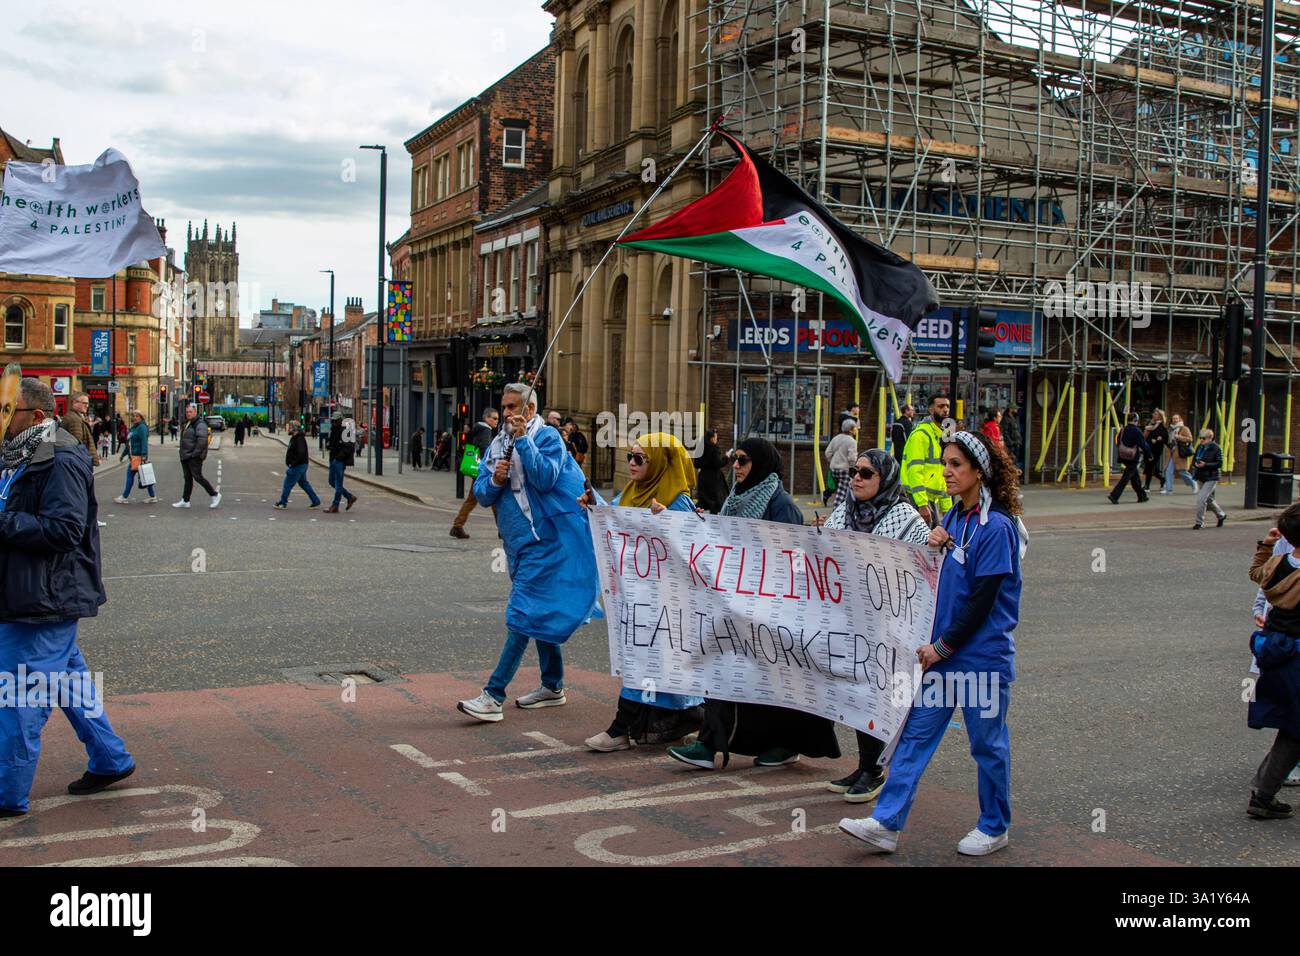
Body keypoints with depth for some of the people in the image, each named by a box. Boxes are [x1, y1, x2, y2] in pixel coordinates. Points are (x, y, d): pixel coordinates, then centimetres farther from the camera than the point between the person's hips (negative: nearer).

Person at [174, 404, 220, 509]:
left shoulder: (200, 424, -14)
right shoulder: (188, 424, 17)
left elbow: (202, 440, -23)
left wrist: (195, 453, -22)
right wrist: (183, 453, 16)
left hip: (194, 457, -9)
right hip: (185, 457, 9)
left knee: (197, 477, -7)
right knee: (188, 479, 11)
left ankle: (215, 495, 4)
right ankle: (185, 501, 15)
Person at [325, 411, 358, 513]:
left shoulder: (345, 431, -15)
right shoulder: (333, 430, 13)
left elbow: (349, 447, -19)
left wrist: (340, 456, -21)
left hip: (340, 461, -10)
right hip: (333, 459, 10)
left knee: (338, 484, -4)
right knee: (332, 482, 14)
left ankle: (335, 507, 0)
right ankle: (350, 497, 25)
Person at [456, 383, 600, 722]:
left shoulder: (547, 437, -7)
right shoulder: (497, 445, 13)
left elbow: (545, 478, -22)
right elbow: (481, 494, 10)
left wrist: (522, 439, -22)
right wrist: (494, 480, -11)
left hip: (546, 539, -8)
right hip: (519, 542, 8)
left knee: (523, 614, -12)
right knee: (541, 614, 17)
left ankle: (493, 695, -15)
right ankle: (553, 686, 29)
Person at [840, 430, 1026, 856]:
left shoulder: (996, 527, -16)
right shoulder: (953, 518, 8)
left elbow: (983, 600, -18)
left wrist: (943, 646, -14)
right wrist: (934, 545, -1)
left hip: (982, 656, -8)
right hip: (943, 652, 8)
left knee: (988, 744, 8)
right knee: (915, 733, 5)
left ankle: (994, 828, 25)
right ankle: (886, 824, 7)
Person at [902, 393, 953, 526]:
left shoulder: (942, 436, 18)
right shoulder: (921, 434, -12)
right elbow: (914, 471, -20)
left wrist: (947, 507, 19)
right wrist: (922, 504, -27)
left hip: (932, 499, 9)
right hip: (918, 499, -9)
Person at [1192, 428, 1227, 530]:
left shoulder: (1216, 449, -12)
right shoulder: (1199, 447, 6)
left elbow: (1219, 463, -15)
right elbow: (1193, 460, 12)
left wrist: (1205, 464, -24)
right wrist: (1195, 463, -11)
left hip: (1211, 478, -7)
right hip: (1201, 478, 7)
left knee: (1201, 499, -15)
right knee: (1209, 499, 20)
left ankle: (1199, 522, -4)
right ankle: (1221, 516, 43)